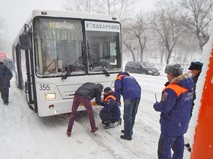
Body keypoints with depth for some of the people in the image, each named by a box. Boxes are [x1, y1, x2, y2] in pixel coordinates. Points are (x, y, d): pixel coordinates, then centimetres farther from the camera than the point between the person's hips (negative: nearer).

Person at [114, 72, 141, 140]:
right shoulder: (132, 78, 35)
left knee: (127, 116, 1)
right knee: (133, 115, 18)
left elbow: (118, 88, 0)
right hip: (137, 96, 6)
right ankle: (129, 130, 31)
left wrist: (118, 99, 9)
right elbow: (139, 87, 25)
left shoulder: (119, 78, 18)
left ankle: (128, 135, 6)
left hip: (129, 97, -6)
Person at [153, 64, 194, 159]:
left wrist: (156, 105, -7)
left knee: (164, 148, 6)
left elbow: (164, 107, -25)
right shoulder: (189, 86, -1)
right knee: (178, 145, 26)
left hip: (171, 125, -8)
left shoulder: (171, 89, -27)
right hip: (183, 123, 8)